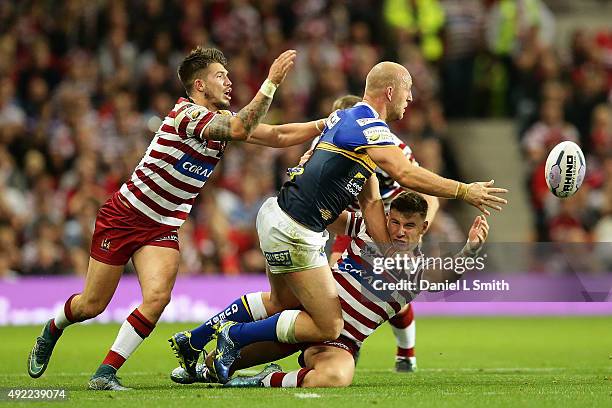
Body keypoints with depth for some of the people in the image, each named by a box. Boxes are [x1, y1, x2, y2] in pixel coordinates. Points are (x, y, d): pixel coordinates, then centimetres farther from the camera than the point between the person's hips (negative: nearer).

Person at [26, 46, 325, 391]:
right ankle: (51, 332, 38)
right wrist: (271, 83, -38)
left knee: (158, 297, -20)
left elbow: (279, 136, 5)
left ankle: (106, 373, -12)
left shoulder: (224, 117, 5)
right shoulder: (187, 113, -22)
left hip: (163, 228, 6)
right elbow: (240, 130, -36)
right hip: (123, 216, -6)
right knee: (92, 305, 4)